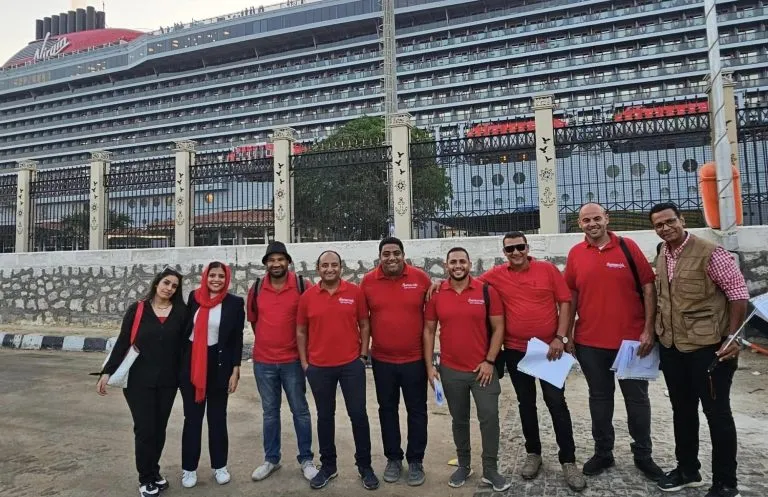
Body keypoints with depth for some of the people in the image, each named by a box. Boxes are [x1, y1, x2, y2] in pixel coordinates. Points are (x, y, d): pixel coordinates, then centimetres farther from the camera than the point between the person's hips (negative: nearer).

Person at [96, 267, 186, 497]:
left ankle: (154, 472, 32)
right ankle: (145, 478, 21)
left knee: (159, 428, 12)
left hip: (167, 381, 2)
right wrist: (107, 372, -7)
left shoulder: (180, 312, -2)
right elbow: (122, 343, -2)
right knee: (144, 429, 2)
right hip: (139, 380, -1)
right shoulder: (137, 309, -4)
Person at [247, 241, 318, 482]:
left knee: (300, 410, 9)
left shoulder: (302, 285, -9)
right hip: (263, 361, 3)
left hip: (292, 360, -2)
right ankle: (271, 459, 30)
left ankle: (306, 459, 23)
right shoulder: (256, 288, 0)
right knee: (270, 412, 15)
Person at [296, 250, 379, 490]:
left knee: (358, 415, 7)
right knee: (324, 416, 14)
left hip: (351, 365, -1)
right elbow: (301, 331, 6)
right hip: (319, 367, 1)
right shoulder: (307, 296, -1)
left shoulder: (355, 292, -4)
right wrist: (304, 362, 2)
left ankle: (365, 466, 24)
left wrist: (363, 355, -1)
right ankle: (327, 466, 31)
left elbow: (364, 325, 3)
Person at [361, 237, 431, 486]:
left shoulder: (421, 278, -8)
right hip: (382, 360, 1)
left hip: (415, 358, -1)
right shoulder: (368, 281, -4)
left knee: (416, 410, 11)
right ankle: (393, 458, 33)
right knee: (387, 409, 15)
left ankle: (416, 461, 28)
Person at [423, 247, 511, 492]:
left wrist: (489, 361, -9)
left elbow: (498, 328, -3)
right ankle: (463, 465, 33)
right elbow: (429, 331, 2)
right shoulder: (436, 294, -3)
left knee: (489, 418, 4)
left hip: (483, 368, -1)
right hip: (450, 370, 1)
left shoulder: (487, 291, -6)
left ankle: (490, 470, 22)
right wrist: (429, 365, -2)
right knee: (459, 420, 15)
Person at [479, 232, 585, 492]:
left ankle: (568, 460, 18)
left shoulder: (548, 269, -4)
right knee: (526, 403, 14)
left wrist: (560, 337, -10)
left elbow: (565, 302, -3)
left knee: (557, 403, 5)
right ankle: (533, 453, 30)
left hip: (550, 348, -1)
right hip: (515, 351, 2)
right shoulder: (495, 275, -2)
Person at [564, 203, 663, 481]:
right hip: (589, 342, 1)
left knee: (637, 399, 13)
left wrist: (648, 330, -9)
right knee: (599, 398, 14)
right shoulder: (575, 254, 2)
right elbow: (571, 296, 5)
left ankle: (643, 456, 31)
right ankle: (603, 453, 30)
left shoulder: (628, 247, -3)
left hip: (631, 340, -1)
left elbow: (648, 288, -3)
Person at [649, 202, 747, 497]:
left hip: (708, 347, -6)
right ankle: (687, 470, 34)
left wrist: (732, 337, -15)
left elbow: (738, 294, -12)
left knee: (717, 413, 6)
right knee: (682, 410, 17)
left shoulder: (710, 253, -13)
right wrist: (658, 333, 13)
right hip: (671, 347, 7)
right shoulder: (662, 258, 6)